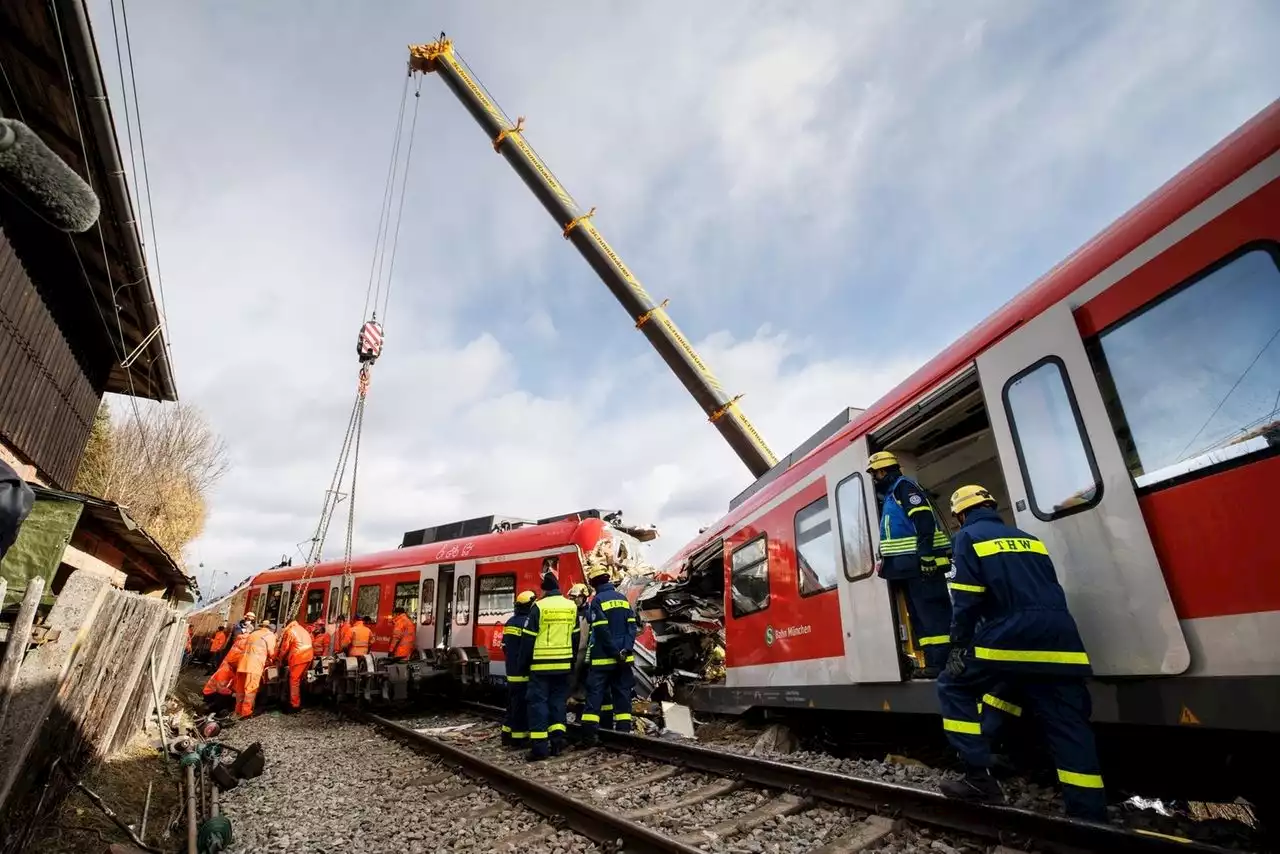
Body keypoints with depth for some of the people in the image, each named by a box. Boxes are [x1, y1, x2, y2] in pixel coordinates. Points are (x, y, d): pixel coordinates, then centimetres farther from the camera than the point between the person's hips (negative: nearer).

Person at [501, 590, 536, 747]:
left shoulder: (510, 622, 10)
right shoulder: (528, 622, -18)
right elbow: (528, 648, -21)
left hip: (511, 671, 9)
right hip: (524, 672, -9)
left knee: (512, 703, 17)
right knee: (521, 705, -2)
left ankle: (508, 734, 24)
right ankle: (519, 738, 3)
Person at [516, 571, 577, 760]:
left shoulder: (539, 606, -8)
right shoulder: (572, 606, 6)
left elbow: (529, 638, -5)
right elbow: (576, 637, 11)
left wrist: (523, 663, 4)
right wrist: (573, 661, 19)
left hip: (541, 664, -4)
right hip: (563, 663, 4)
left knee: (539, 701, 1)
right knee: (558, 700, 14)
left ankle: (539, 746, -1)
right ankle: (558, 737, 9)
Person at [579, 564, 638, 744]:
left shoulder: (597, 600, -9)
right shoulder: (622, 598, 9)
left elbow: (602, 630, -16)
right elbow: (632, 625, 2)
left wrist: (614, 652, -12)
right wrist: (626, 649, -5)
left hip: (603, 656, -5)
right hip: (623, 657, 5)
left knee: (596, 692, -1)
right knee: (622, 692, 10)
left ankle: (590, 733, -6)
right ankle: (623, 730, 9)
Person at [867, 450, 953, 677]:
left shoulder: (904, 486, -5)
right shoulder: (889, 496, 24)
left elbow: (924, 520, -18)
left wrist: (925, 554, -25)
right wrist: (886, 561, 19)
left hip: (920, 563, -10)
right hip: (909, 566, 10)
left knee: (933, 612, -10)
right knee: (918, 615, 9)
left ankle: (944, 663, -9)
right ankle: (933, 663, 12)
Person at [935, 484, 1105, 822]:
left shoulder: (969, 537, 4)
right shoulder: (1028, 539, 23)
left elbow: (967, 600, -6)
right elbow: (1051, 590, 25)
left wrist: (958, 647, -1)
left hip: (1010, 639, -6)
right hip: (1059, 639, 7)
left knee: (954, 686, 9)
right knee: (1069, 727, 8)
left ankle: (979, 778, 3)